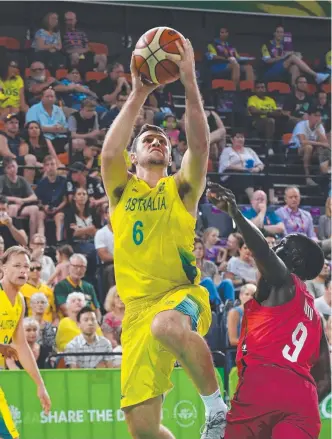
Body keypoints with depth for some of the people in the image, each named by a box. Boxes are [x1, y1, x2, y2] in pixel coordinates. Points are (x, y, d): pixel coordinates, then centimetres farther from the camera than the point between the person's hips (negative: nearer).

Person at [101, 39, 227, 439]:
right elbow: (109, 152, -6)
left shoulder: (181, 188, 12)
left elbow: (200, 145, -6)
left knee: (167, 325, -42)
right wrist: (139, 93, -9)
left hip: (183, 294, -3)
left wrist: (189, 83, -12)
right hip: (137, 308, 3)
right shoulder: (122, 189, 15)